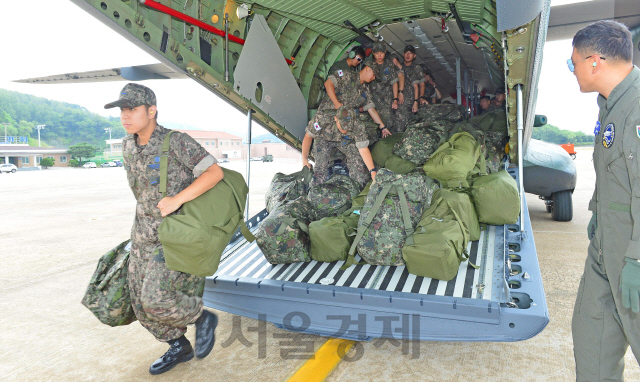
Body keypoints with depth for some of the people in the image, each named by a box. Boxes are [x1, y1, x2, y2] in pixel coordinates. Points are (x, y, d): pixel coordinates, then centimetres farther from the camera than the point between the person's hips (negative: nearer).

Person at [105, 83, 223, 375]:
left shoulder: (176, 141, -17)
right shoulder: (128, 145, 5)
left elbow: (215, 172, -22)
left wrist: (177, 200, -28)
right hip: (145, 232, 8)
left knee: (156, 299, -16)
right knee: (141, 300, 9)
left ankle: (202, 318, 13)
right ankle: (179, 347, 29)